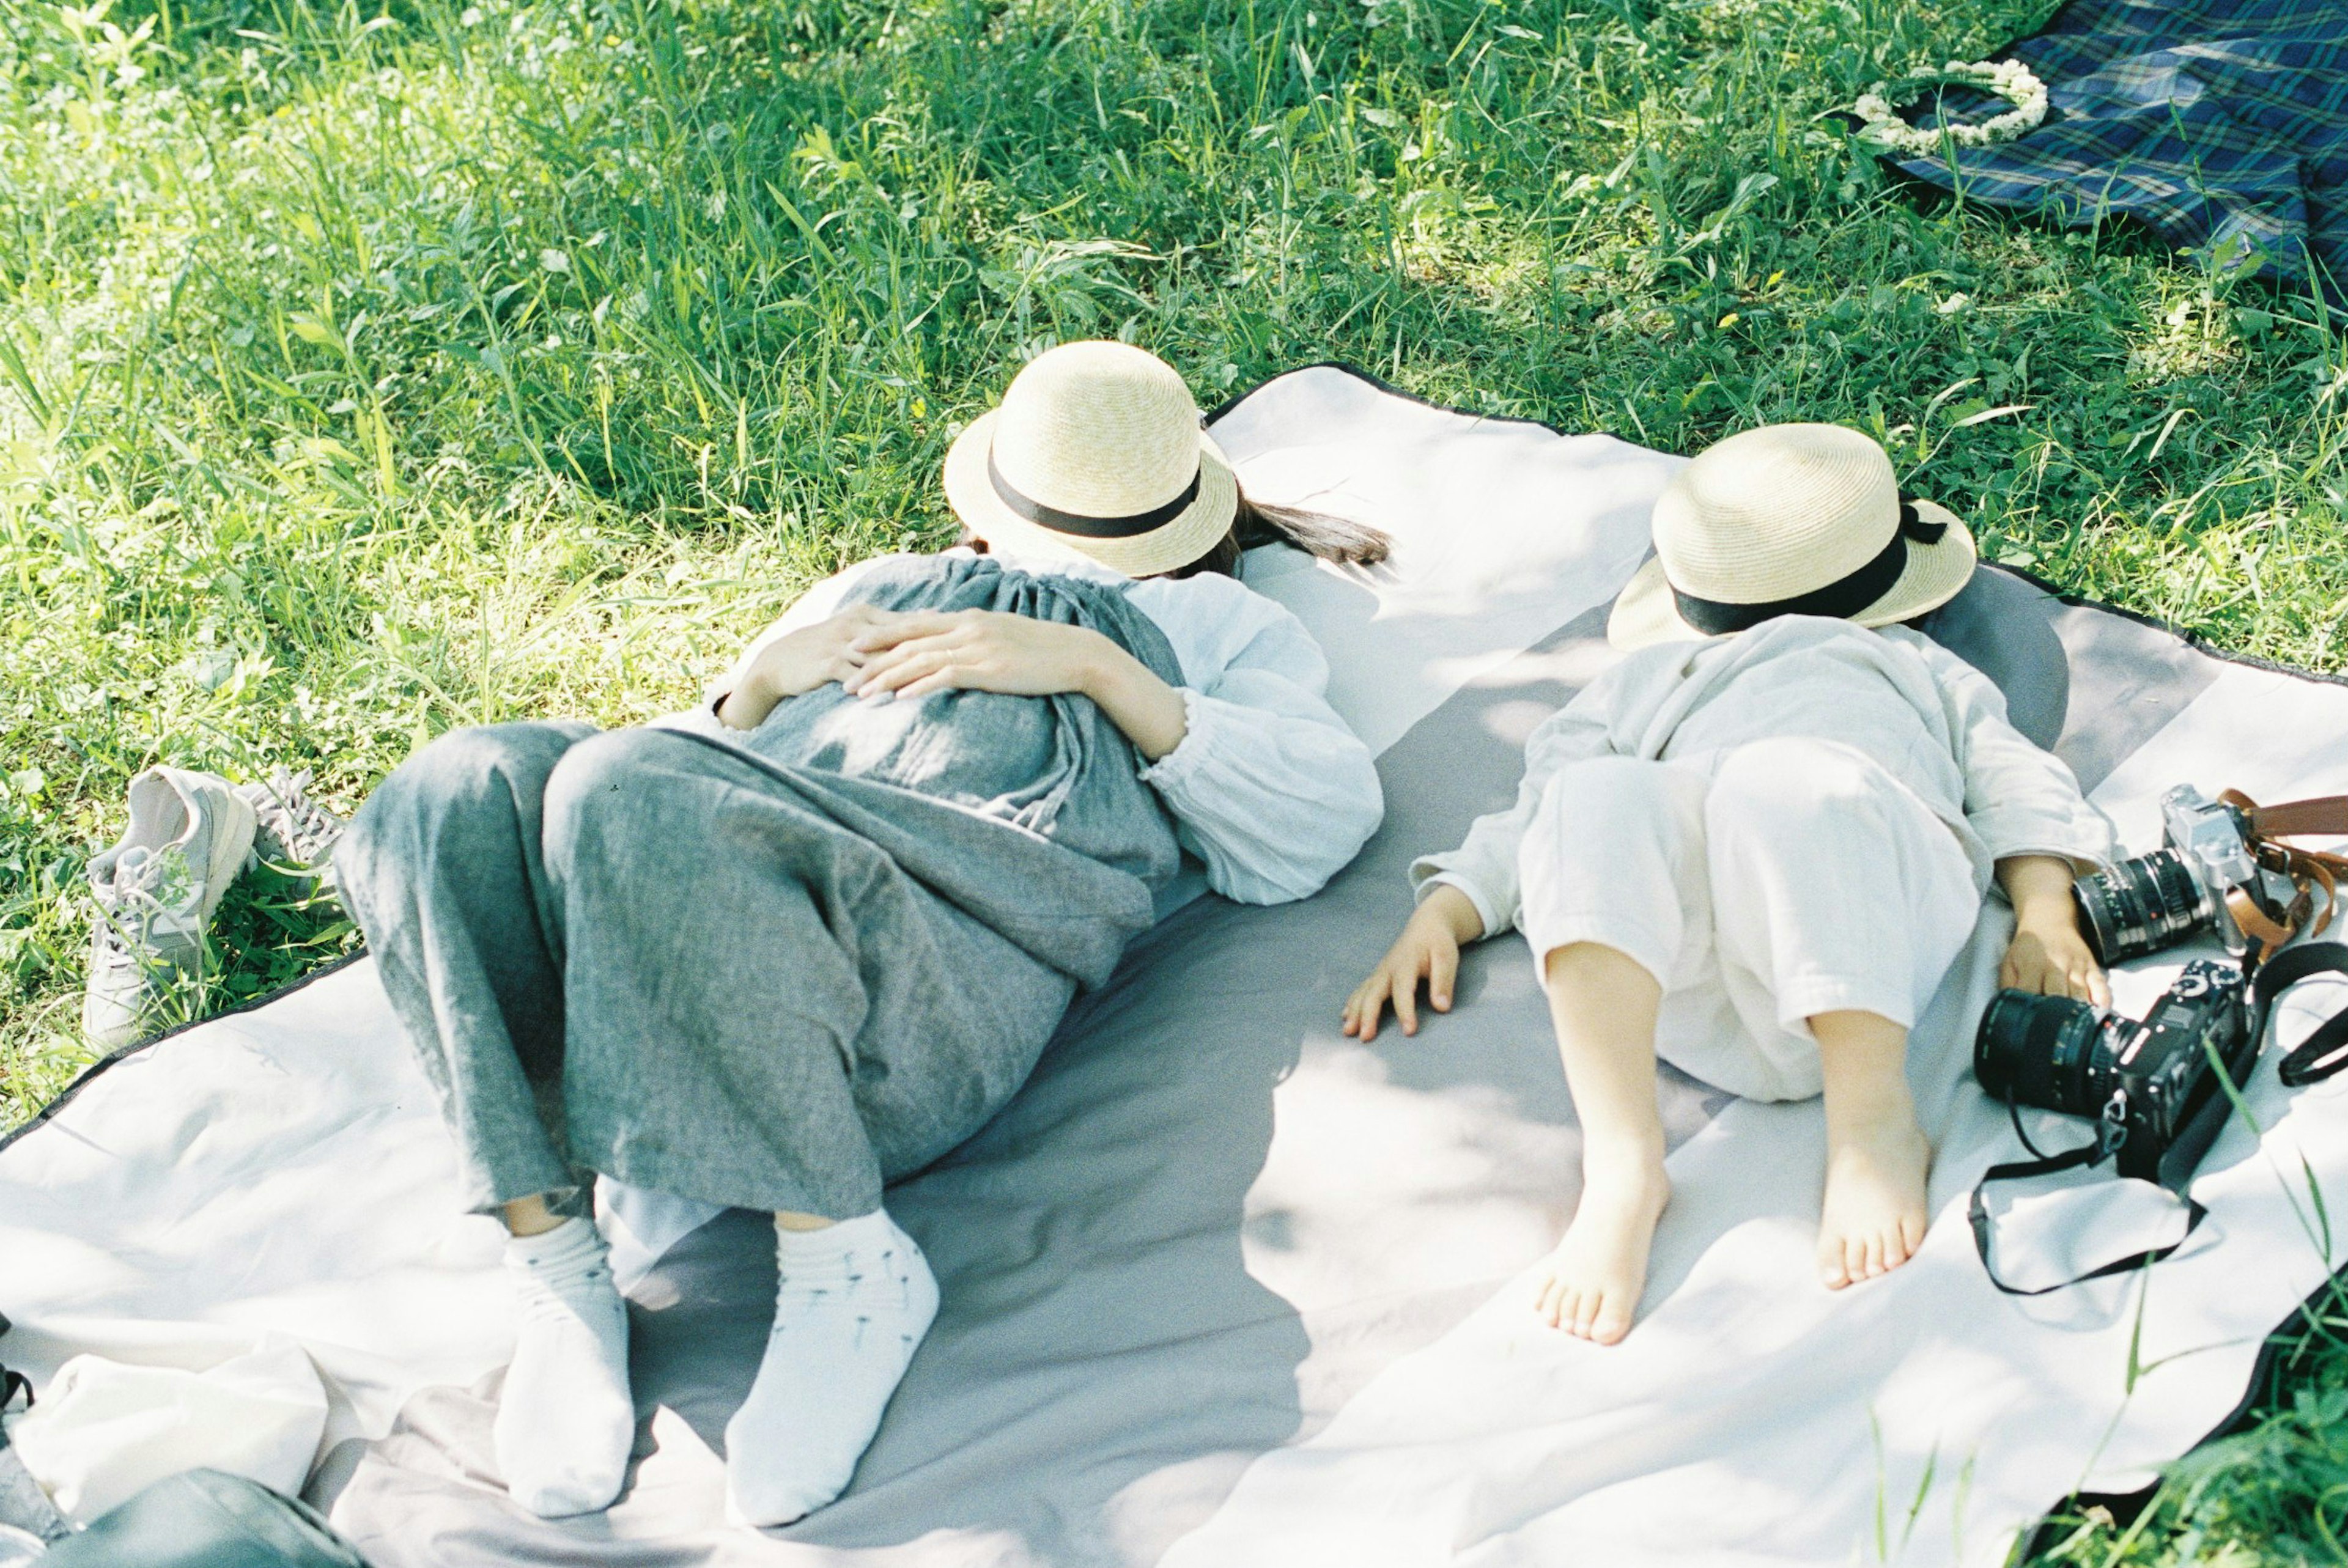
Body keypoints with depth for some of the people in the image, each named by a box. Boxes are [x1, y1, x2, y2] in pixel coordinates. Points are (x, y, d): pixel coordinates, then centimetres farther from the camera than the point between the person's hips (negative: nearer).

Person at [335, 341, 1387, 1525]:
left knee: (627, 794, -32)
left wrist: (1094, 665, 1)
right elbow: (695, 771, 31)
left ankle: (847, 1258, -23)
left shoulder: (1205, 618, 31)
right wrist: (760, 682, 10)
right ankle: (553, 1263, -25)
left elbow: (1321, 823, 9)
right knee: (465, 789, -26)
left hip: (962, 934, -4)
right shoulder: (880, 589, 40)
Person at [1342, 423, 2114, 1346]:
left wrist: (2045, 915, 7)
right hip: (1686, 958, 1)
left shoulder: (1920, 671, 45)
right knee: (1598, 798, -33)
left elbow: (2018, 785, 29)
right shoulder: (1646, 682, 45)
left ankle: (1873, 1119, -33)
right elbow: (1531, 824, 34)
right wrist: (1442, 915, 13)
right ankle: (1621, 1163, -39)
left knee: (1786, 784, -35)